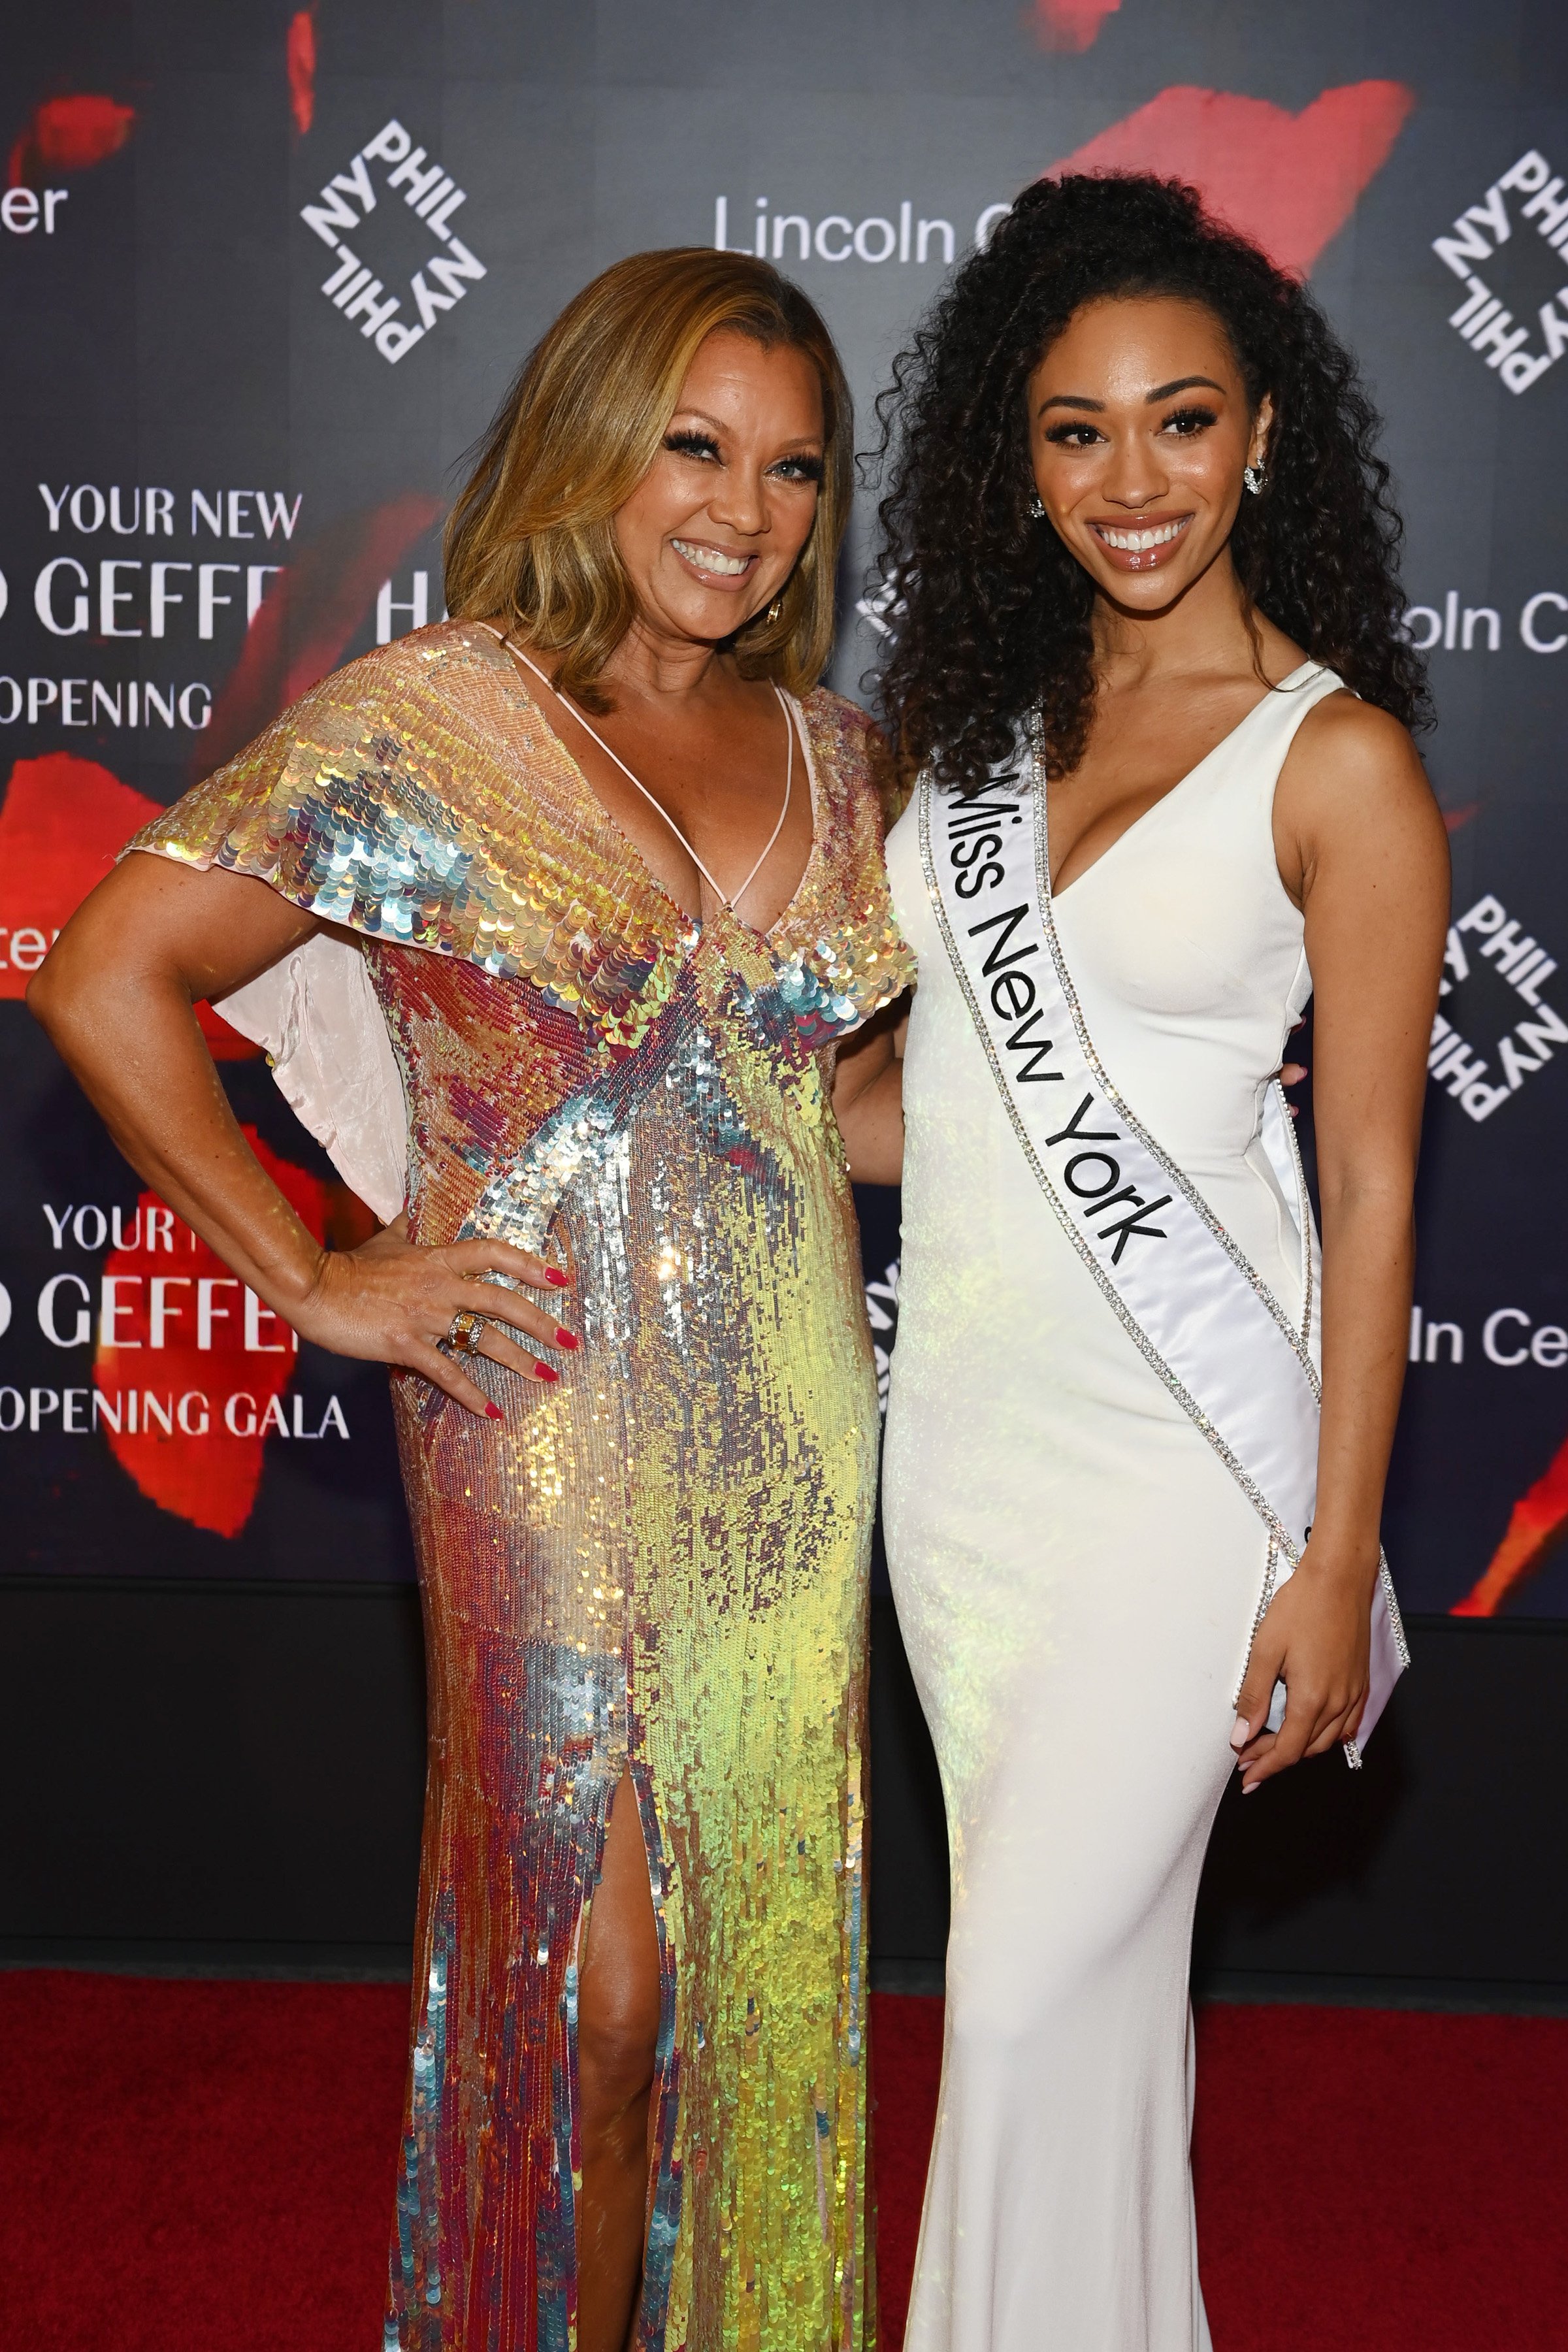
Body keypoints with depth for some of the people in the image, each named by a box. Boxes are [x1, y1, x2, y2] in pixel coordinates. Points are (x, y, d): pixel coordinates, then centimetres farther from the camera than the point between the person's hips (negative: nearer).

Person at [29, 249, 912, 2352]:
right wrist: (315, 1280, -10)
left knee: (765, 1944, 14)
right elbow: (107, 977, -9)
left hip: (792, 1427, 6)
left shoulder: (835, 757, 9)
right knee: (589, 1974, 2)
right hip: (555, 1431, -5)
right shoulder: (434, 722, -8)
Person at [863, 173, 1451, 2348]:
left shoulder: (1336, 761, -9)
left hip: (1180, 1440, -5)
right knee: (1085, 1959, 16)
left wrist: (1338, 1560, -11)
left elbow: (1371, 1184, -10)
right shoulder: (976, 720, 8)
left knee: (1031, 1993, -2)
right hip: (961, 1412, 6)